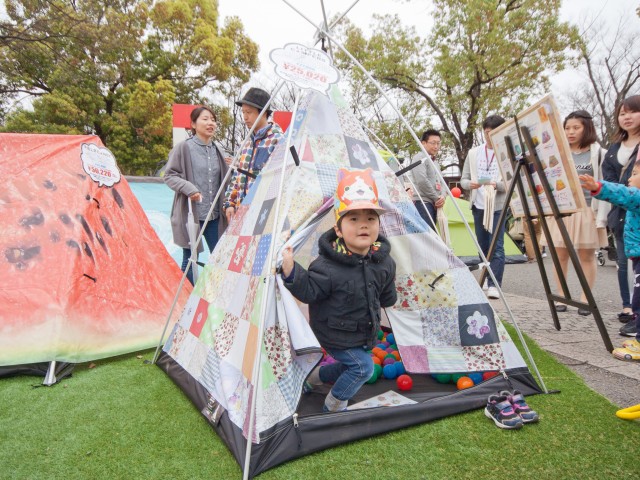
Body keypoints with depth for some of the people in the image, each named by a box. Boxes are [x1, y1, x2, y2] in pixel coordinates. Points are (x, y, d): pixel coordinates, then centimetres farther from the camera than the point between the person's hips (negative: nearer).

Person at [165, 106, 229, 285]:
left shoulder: (217, 150, 8)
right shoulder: (184, 147, -5)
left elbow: (224, 179, 16)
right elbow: (169, 175, -4)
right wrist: (189, 188, -18)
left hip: (214, 215, 5)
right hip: (190, 213, -4)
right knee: (190, 259, 6)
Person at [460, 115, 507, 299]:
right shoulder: (473, 153, 11)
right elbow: (463, 180, 9)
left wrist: (497, 185, -22)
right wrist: (470, 184, -13)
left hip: (498, 206, -4)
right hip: (478, 205, 4)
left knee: (497, 247, -10)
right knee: (483, 247, 10)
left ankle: (494, 285, -9)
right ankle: (488, 280, 23)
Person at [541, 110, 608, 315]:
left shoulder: (598, 153, 3)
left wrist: (601, 218, -10)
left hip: (587, 211, -2)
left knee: (586, 255, 4)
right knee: (560, 255, 3)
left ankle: (586, 300, 13)